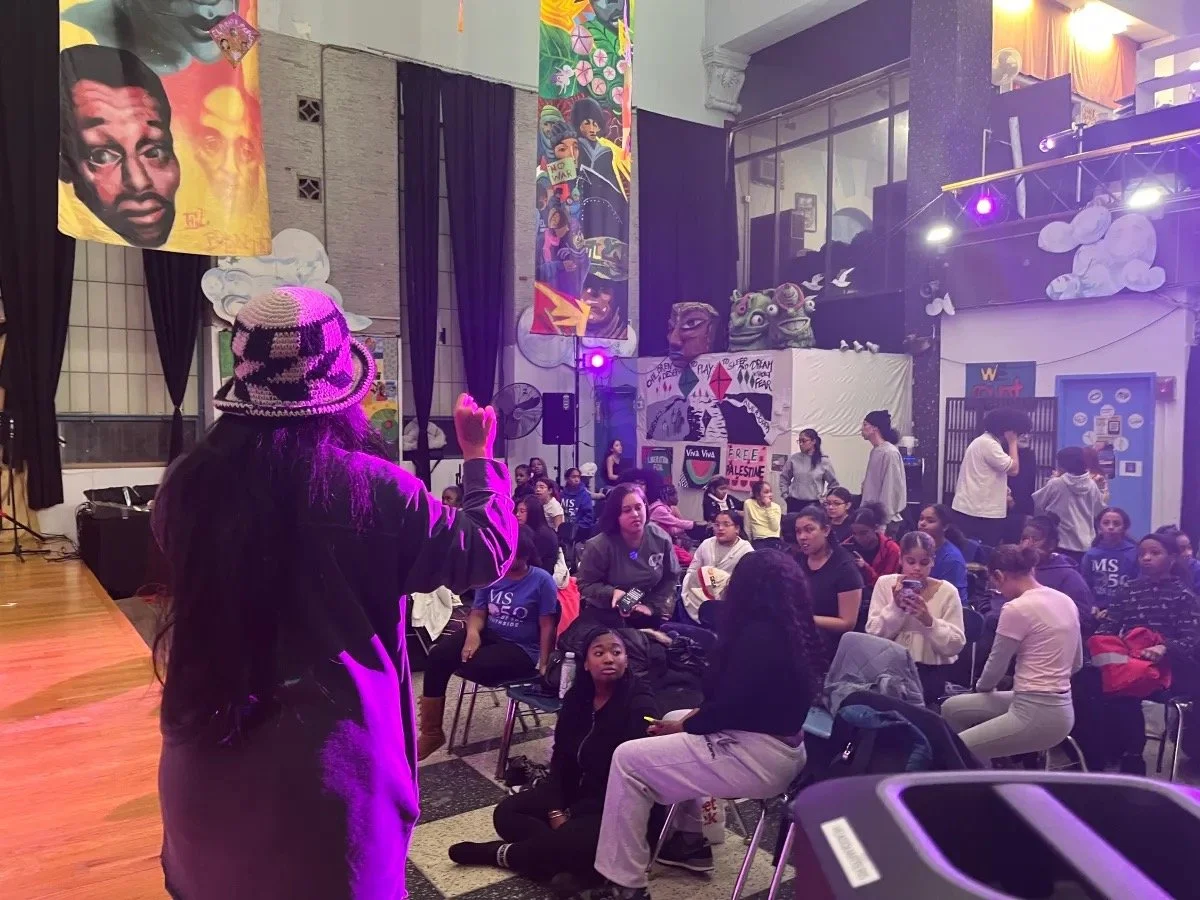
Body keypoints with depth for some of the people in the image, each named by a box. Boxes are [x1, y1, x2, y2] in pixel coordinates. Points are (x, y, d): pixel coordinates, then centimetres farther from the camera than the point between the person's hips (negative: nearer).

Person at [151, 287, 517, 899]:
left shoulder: (187, 482, -10)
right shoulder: (370, 488, -21)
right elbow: (486, 552, -9)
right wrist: (480, 457, 6)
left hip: (203, 754, 4)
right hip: (327, 758, -3)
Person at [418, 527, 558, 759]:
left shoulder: (542, 580, -10)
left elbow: (547, 626, -8)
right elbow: (478, 613, 5)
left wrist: (543, 664, -12)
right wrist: (473, 632, -17)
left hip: (521, 649, -5)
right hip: (489, 635, 5)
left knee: (473, 667, -30)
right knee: (438, 655, -20)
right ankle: (431, 732, -9)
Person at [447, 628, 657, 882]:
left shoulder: (640, 706, -21)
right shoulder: (577, 697, 0)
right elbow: (561, 759, 4)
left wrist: (571, 815, -18)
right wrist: (555, 812, -13)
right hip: (577, 792, 7)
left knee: (571, 840, -33)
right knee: (506, 813, -4)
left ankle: (503, 854, -6)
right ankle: (568, 862, -19)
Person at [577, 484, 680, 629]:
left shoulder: (661, 539, -10)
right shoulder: (599, 546, -21)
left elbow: (671, 577, 2)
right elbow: (585, 584, -12)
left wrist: (652, 606, -8)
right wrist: (612, 593, -28)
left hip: (646, 612, 3)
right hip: (605, 612, -3)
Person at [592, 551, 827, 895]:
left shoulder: (758, 634, -20)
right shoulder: (794, 631, 8)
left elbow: (728, 708, -20)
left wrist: (683, 726, -3)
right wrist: (694, 716, 7)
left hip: (760, 757, -10)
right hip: (782, 745, 10)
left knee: (628, 759, -7)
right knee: (673, 720, 27)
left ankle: (625, 885, -2)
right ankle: (693, 841, 29)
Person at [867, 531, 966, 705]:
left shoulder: (947, 591, -3)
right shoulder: (885, 583, 2)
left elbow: (955, 646, -6)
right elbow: (873, 635, -4)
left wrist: (929, 621, -22)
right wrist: (896, 607, -18)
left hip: (932, 668, -2)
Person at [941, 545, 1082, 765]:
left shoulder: (1016, 608, -18)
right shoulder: (1065, 601, 7)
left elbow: (996, 666, -7)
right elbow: (1076, 664, 18)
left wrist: (980, 686, 14)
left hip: (1036, 715, -9)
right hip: (1060, 709, 9)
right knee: (952, 708, 17)